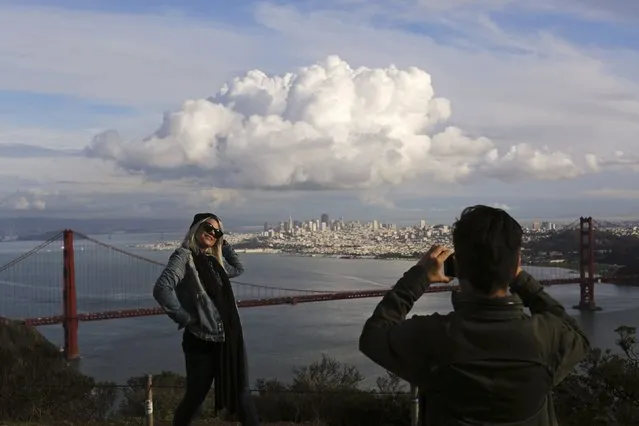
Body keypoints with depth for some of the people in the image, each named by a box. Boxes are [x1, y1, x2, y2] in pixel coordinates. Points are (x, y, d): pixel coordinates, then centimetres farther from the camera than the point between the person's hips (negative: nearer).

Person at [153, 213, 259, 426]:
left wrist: (224, 244, 19)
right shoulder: (183, 256, -9)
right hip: (201, 341, -6)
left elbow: (238, 268, 30)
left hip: (228, 340, 7)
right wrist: (184, 318, -18)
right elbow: (161, 289, -24)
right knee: (195, 397, 9)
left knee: (240, 394, 14)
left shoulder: (214, 260, 11)